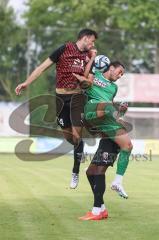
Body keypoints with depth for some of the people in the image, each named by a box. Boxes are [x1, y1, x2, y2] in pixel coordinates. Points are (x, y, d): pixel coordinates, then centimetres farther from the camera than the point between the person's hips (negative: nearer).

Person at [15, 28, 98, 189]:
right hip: (61, 97, -2)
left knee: (77, 135, -7)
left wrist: (92, 59, -3)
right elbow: (44, 66, -5)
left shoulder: (87, 55, 8)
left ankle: (75, 173, 2)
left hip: (77, 96, 2)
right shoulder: (65, 49, -5)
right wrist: (27, 82, -10)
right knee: (67, 135, 4)